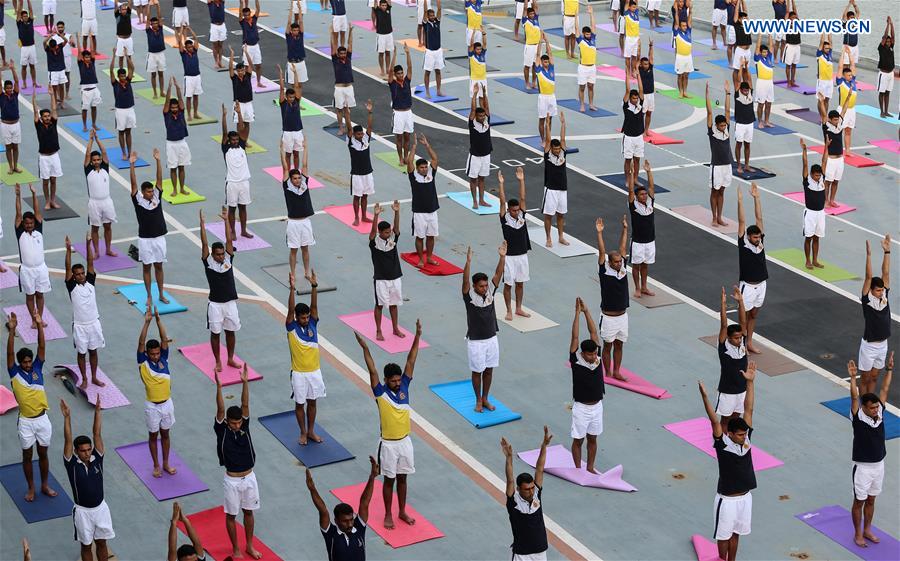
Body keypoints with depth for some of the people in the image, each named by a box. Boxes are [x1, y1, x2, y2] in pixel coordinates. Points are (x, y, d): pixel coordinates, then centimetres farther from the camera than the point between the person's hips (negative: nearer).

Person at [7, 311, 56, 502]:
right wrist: (12, 330, -28)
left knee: (43, 454, 15)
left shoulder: (37, 368, -1)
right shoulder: (15, 373, -8)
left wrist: (39, 325, -18)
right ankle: (31, 488, 25)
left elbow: (42, 347, -8)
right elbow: (10, 353, -19)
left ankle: (45, 485, 29)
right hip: (25, 422, -2)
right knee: (27, 456, 11)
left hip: (43, 419, 2)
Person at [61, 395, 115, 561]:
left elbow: (97, 435, -12)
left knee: (101, 543, 15)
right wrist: (67, 417, -32)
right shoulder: (71, 464, -13)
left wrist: (98, 411, -19)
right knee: (86, 546, 13)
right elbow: (68, 440, -23)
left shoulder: (97, 459, -7)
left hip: (100, 508, 2)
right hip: (83, 511, -2)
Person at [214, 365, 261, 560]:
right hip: (232, 480, -3)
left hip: (249, 478, 3)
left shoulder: (245, 427, -5)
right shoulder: (222, 431, -13)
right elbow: (220, 409, -26)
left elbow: (245, 405, -17)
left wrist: (245, 382, -30)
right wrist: (219, 387, -41)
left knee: (248, 512, 17)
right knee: (231, 515, 11)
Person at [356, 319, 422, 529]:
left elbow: (410, 362, -8)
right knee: (389, 480, 9)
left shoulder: (404, 387, -4)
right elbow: (372, 371, -24)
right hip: (388, 444, -3)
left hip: (405, 441, 4)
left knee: (402, 478, 16)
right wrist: (365, 348, -33)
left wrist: (417, 337, -13)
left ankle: (402, 512, 29)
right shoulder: (380, 392, -14)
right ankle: (388, 515, 21)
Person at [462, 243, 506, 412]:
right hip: (475, 341, -4)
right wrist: (468, 262, -46)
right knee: (477, 371, 9)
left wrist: (502, 257, -26)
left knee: (489, 370, 14)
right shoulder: (470, 296, -15)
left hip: (492, 339, 4)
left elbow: (498, 274, -12)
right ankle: (478, 401, 24)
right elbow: (465, 280, -32)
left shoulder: (490, 292, -4)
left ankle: (485, 399, 29)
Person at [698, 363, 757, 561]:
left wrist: (750, 382, -14)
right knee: (724, 535, 12)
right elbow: (715, 421, -32)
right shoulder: (722, 444, -19)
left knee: (736, 533, 20)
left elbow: (748, 410, -9)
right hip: (728, 500, -5)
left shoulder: (745, 439, -6)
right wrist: (704, 397, -45)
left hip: (745, 497, 5)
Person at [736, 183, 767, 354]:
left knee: (754, 315, 16)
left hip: (761, 285, 5)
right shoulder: (743, 243, -13)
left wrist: (756, 198, -11)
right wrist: (740, 201, -27)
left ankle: (750, 343, 27)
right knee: (744, 316, 6)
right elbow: (742, 222, -20)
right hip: (747, 286, -5)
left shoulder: (760, 241, -1)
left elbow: (759, 218, -4)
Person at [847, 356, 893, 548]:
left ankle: (867, 530, 34)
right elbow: (854, 397, -31)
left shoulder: (879, 413, -4)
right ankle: (858, 534, 22)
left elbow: (885, 389, -2)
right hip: (863, 467, -5)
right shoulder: (858, 418, -18)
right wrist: (853, 377, -42)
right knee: (859, 502, 9)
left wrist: (889, 369, -5)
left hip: (879, 465, 5)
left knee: (871, 500, 19)